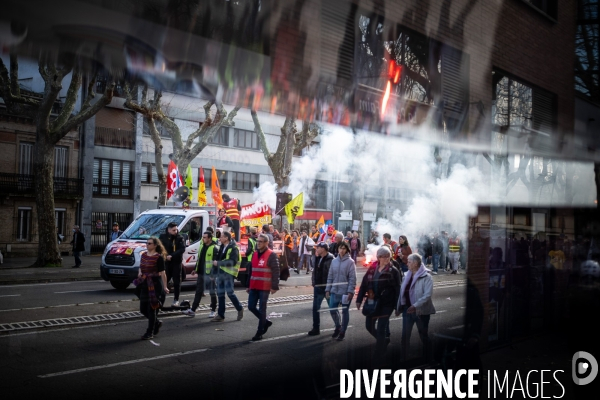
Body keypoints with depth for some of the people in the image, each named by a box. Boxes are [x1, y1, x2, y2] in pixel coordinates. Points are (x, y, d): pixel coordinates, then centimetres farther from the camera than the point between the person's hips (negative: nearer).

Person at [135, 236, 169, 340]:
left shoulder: (159, 257, -12)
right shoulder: (143, 255, 8)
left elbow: (162, 273, -12)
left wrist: (165, 287, -13)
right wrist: (140, 273, 6)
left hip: (155, 284, -7)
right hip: (144, 284, 7)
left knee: (151, 308, 0)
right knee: (143, 309, 11)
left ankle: (150, 332, 12)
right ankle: (157, 323, 34)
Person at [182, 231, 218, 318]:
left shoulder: (214, 249, -15)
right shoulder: (202, 246, 11)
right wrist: (196, 269, 19)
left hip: (210, 274, -8)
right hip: (201, 273, 8)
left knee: (212, 293, 5)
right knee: (198, 292, 10)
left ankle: (213, 310, 15)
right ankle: (192, 310, 13)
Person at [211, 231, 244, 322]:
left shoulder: (233, 248, -12)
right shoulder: (222, 247, 15)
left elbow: (232, 261, -22)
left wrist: (218, 263, -20)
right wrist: (214, 271, 13)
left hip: (228, 273, -8)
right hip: (220, 273, 8)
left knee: (230, 293, -6)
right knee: (220, 294, 9)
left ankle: (240, 309, 16)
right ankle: (220, 315, 14)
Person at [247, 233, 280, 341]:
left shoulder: (271, 255, -9)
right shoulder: (255, 254, 14)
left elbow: (276, 272, -12)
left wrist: (274, 287, -17)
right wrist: (249, 286, 20)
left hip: (264, 288, -7)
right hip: (254, 287, 7)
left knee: (262, 309, 1)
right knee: (251, 307, 9)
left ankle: (260, 333, 11)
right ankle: (265, 322, 30)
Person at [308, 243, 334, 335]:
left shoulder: (330, 259, -17)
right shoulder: (318, 258, 9)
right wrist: (314, 282, 13)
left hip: (326, 287, -8)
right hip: (317, 287, 8)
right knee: (315, 308, 9)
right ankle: (316, 328, 18)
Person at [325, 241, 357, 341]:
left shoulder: (350, 262, -8)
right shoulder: (334, 261, 6)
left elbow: (352, 278, -12)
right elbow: (330, 276, 9)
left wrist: (350, 292, -17)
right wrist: (327, 289, 6)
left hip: (345, 292, -5)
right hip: (334, 291, 5)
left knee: (345, 311, 6)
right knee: (332, 310, 7)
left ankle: (343, 331, 19)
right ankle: (338, 327, 31)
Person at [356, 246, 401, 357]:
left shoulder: (393, 271, -7)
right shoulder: (372, 269, 3)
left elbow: (397, 289, -8)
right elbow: (364, 284, 6)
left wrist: (397, 306, -10)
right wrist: (359, 300, 4)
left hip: (386, 303, -5)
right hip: (372, 302, 5)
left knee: (381, 328, -2)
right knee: (369, 326, 13)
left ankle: (379, 353, 12)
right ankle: (384, 340, 39)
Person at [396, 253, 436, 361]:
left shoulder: (426, 277, -13)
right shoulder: (407, 276, 7)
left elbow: (427, 295, -23)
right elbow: (402, 292, 11)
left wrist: (415, 306, -31)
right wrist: (398, 307, 12)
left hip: (421, 311, -5)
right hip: (407, 310, 5)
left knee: (424, 336, 10)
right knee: (405, 336, 8)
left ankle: (427, 358, 24)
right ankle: (404, 358, 18)